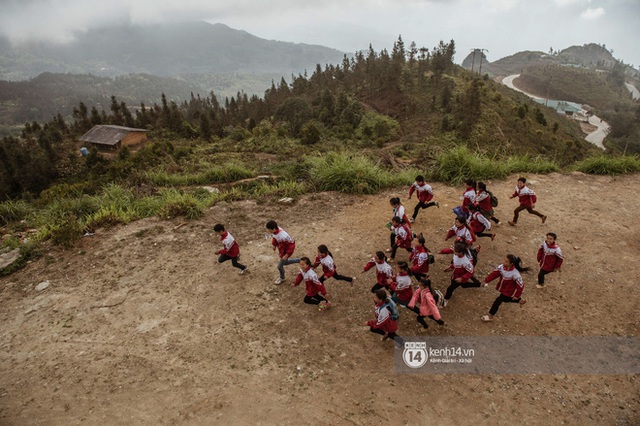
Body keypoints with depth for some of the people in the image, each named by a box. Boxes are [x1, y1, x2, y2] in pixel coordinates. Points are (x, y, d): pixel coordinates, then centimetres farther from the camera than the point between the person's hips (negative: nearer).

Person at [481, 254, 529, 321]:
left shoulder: (515, 274, -36)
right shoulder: (501, 267, -20)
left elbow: (520, 285, -24)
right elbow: (494, 274, -10)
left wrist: (517, 295, -13)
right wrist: (486, 281, -15)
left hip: (508, 291, -7)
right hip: (502, 287, 7)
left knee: (498, 301, -1)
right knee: (505, 299, 30)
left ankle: (490, 316, 17)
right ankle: (521, 301, 54)